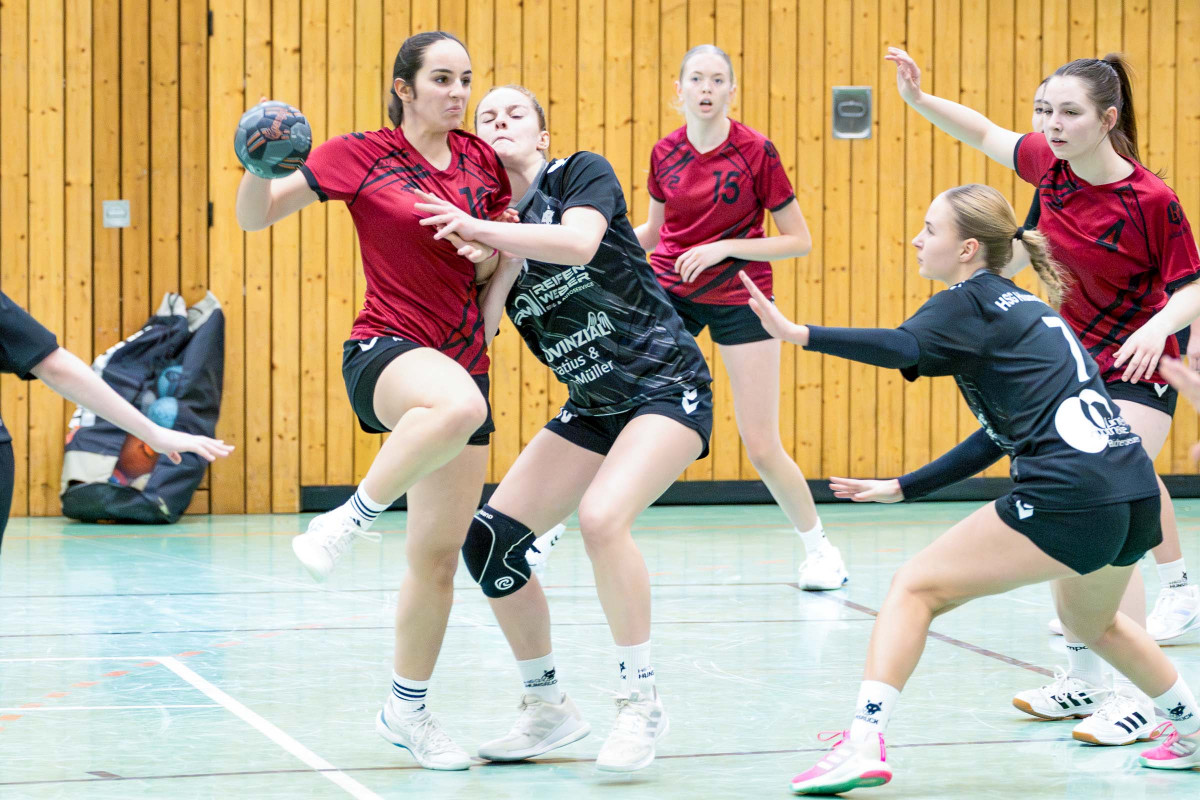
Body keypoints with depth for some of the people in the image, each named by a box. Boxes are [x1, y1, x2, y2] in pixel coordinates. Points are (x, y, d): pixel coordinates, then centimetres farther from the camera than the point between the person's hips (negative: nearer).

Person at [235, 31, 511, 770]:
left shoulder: (482, 161, 9)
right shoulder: (362, 156, -3)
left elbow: (511, 258, 21)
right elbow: (255, 216, -1)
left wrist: (492, 250, -2)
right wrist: (259, 168, -23)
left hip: (464, 367, 5)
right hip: (386, 353, -5)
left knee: (438, 557, 5)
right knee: (458, 405, -42)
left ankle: (407, 709, 22)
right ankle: (349, 521, -24)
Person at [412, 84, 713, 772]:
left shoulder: (583, 173, -7)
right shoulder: (490, 226, 7)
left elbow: (578, 242, -29)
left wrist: (483, 230, -29)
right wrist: (502, 259, -18)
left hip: (668, 387, -7)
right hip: (593, 407, 7)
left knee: (603, 515, -31)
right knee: (490, 539, -4)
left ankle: (642, 701, -15)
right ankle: (548, 709, 12)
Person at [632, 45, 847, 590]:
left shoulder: (756, 151, -13)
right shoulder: (665, 152, -1)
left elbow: (799, 241, -10)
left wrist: (724, 247, -19)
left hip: (739, 296, -3)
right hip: (669, 292, 3)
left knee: (762, 448, -3)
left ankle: (817, 546, 18)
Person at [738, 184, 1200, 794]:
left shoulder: (971, 301, -1)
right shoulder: (1026, 310, 25)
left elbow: (901, 347, -23)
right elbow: (1000, 436, 27)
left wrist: (796, 332, -31)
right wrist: (903, 488, 26)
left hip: (1070, 496, -9)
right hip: (1136, 492, 9)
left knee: (916, 587, -2)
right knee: (1089, 621, 36)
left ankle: (863, 745, -13)